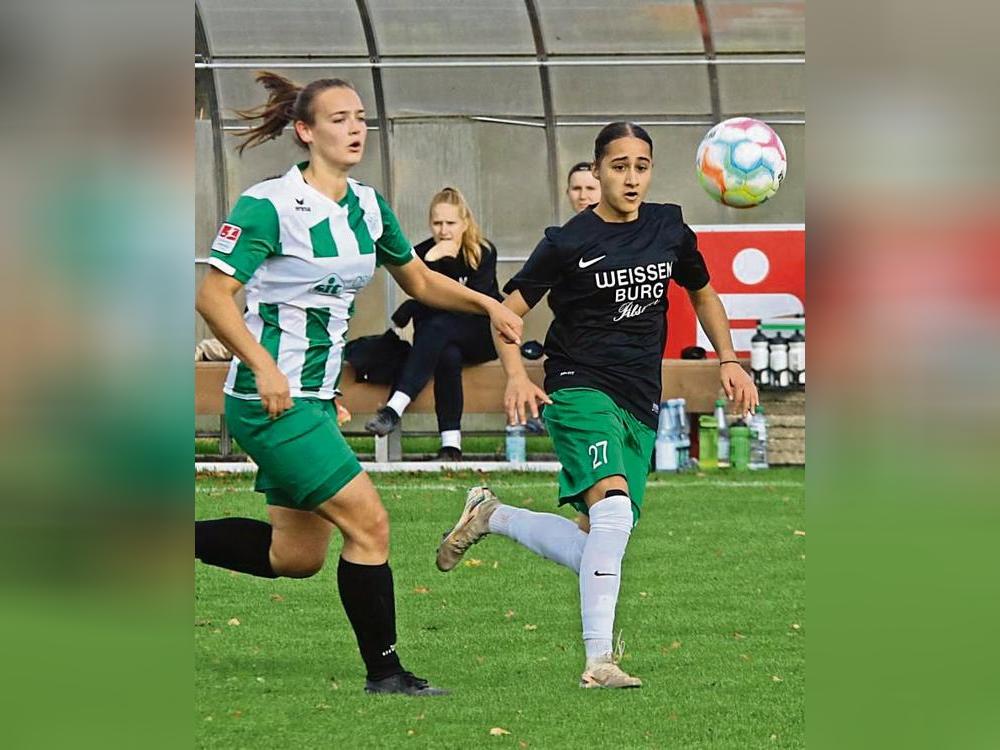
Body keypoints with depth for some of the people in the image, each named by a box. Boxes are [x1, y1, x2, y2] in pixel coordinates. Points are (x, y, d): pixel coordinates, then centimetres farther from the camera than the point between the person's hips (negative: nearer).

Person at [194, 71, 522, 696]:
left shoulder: (368, 207, 8)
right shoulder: (270, 205, -15)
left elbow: (419, 280, 21)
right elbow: (214, 295, -17)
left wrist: (487, 304, 6)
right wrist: (263, 367, -28)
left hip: (315, 400, 9)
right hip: (272, 402, -9)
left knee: (298, 557, 12)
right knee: (369, 523, -11)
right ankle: (385, 672, -1)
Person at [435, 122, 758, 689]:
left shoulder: (670, 228, 8)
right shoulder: (569, 242, -5)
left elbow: (703, 293, 25)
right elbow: (510, 309, 2)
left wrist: (729, 359, 13)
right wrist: (517, 377, -13)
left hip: (641, 407, 6)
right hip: (581, 390, -6)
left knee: (595, 553, 1)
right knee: (614, 507, -30)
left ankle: (492, 516, 26)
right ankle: (599, 661, -29)